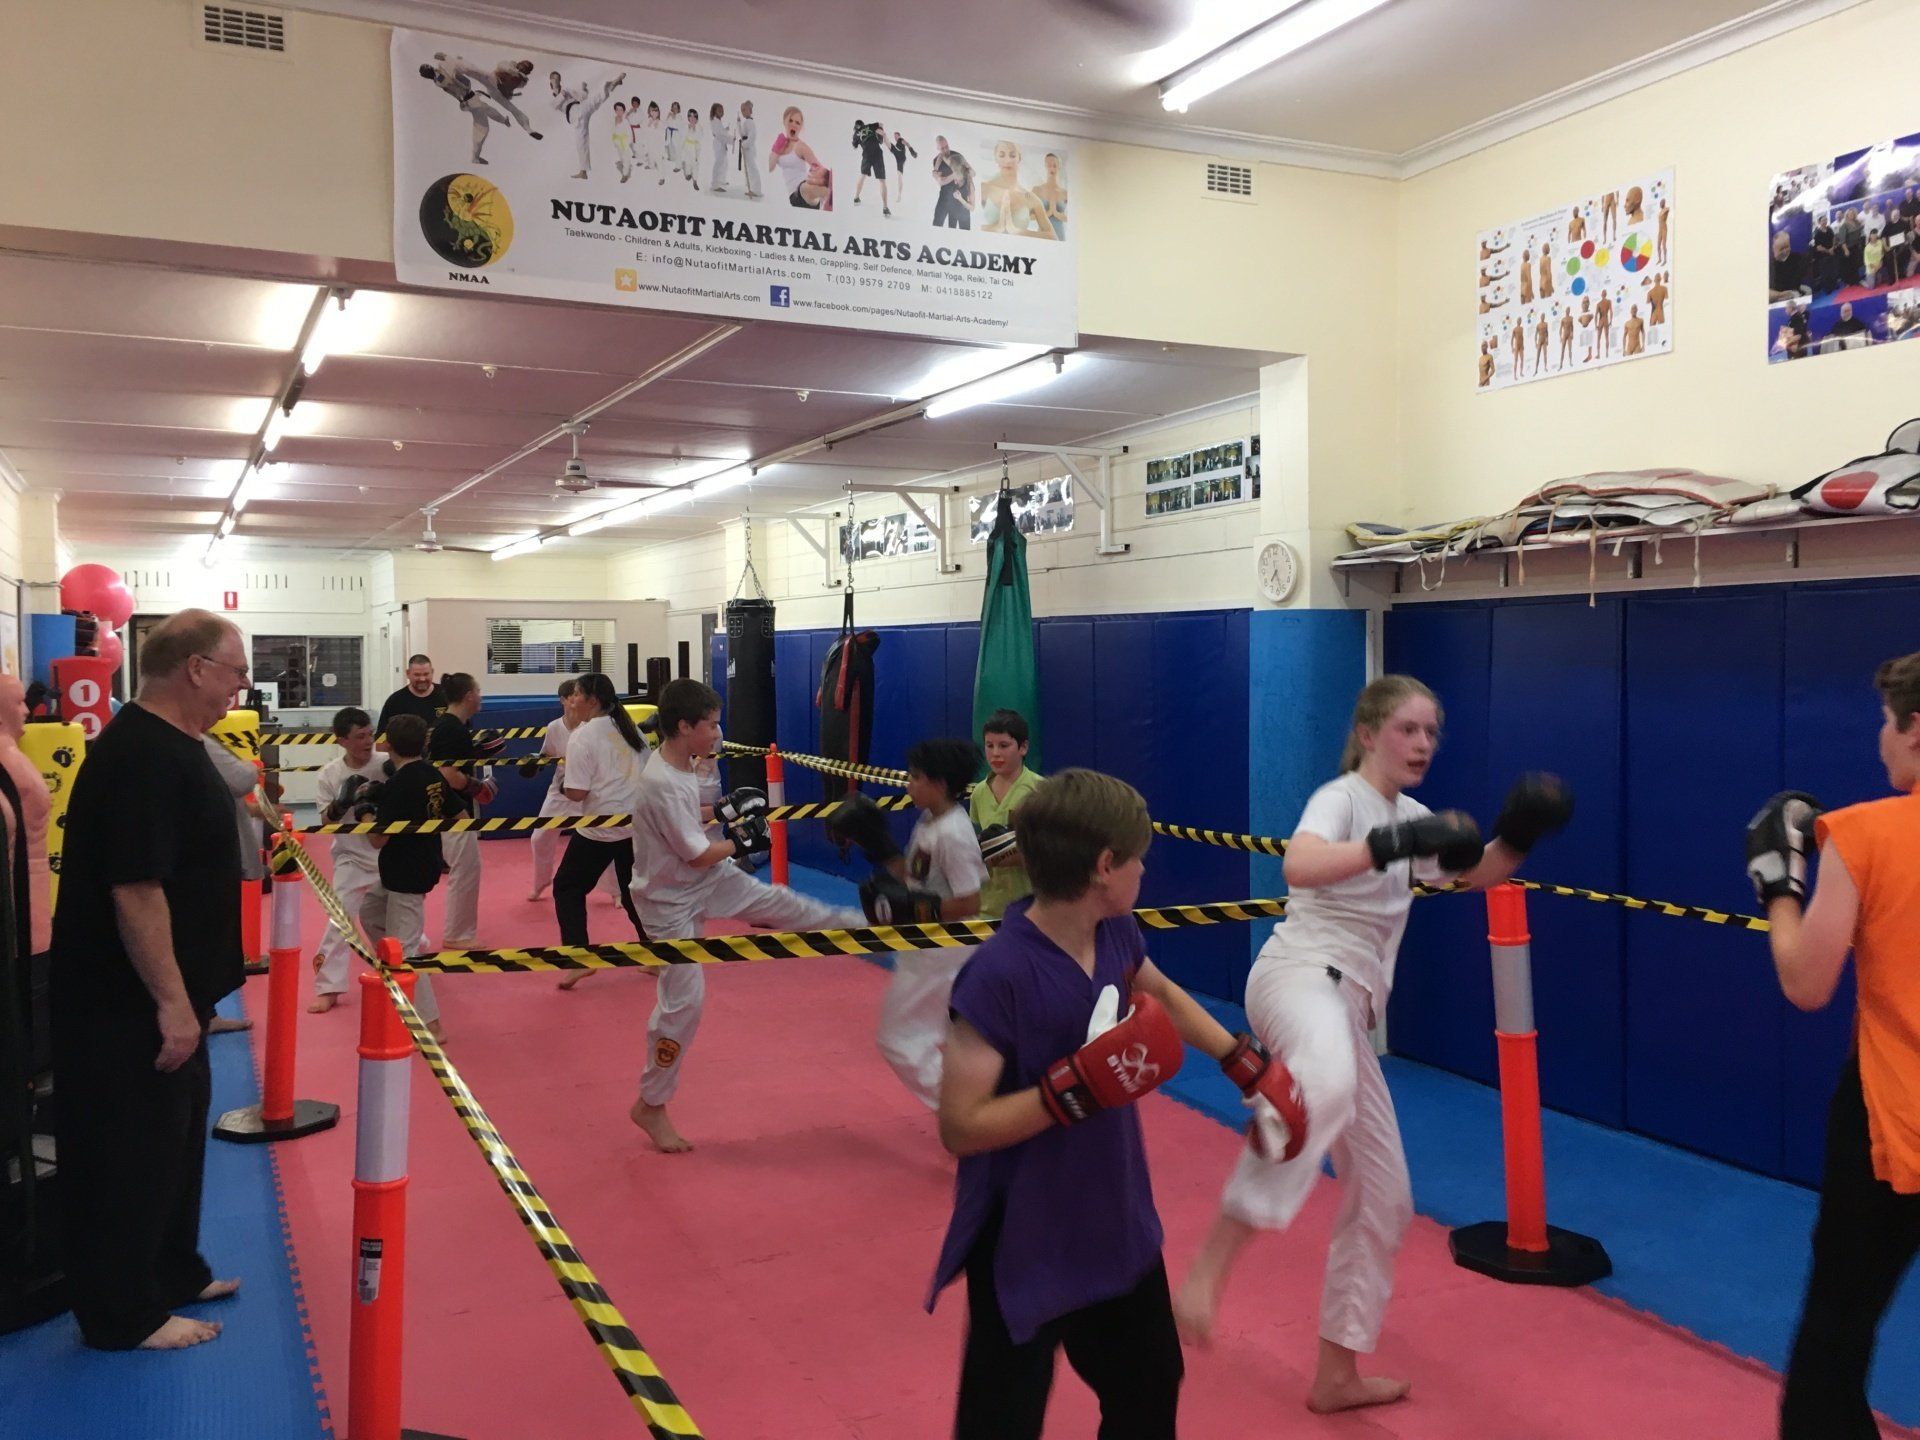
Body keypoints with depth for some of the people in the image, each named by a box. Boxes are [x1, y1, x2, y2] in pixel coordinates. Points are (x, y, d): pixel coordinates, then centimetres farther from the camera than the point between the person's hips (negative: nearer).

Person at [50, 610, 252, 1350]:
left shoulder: (168, 745, 9)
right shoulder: (142, 756, -24)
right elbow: (135, 890, -27)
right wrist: (171, 1002, -24)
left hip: (161, 991, 10)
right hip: (130, 1003, -10)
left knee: (174, 1136, 21)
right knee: (130, 1153, 3)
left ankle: (172, 1274, 36)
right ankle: (124, 1314, 18)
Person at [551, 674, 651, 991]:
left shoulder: (583, 736, -13)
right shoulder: (631, 730, 8)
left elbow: (576, 793, -16)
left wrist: (562, 784, 3)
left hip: (599, 828, -6)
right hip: (636, 824, 6)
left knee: (567, 888, 9)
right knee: (635, 891, 18)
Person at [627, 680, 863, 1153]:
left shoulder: (680, 768, -3)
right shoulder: (662, 785, -31)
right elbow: (698, 855, -26)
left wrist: (720, 813, 4)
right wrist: (738, 842, -8)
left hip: (709, 880, 8)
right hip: (671, 901, -8)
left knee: (780, 905, 13)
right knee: (683, 999, -3)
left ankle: (865, 928, 33)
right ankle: (651, 1106, 12)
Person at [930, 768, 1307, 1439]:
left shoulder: (1116, 935, -5)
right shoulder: (999, 975, -29)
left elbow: (1163, 995, 18)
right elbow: (960, 1127, -26)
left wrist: (1248, 1065, 19)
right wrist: (1080, 1086, -32)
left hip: (1118, 1227, 8)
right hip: (1025, 1249, -8)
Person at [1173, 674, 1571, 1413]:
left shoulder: (1406, 813, 20)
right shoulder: (1341, 797, -5)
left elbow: (1477, 873, 27)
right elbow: (1300, 866, -26)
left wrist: (1520, 832, 8)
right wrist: (1396, 843, -34)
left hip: (1349, 1009, 9)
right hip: (1300, 976, -9)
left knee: (1382, 1200, 13)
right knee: (1327, 1084, -45)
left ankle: (1337, 1375, 27)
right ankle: (1207, 1268, -43)